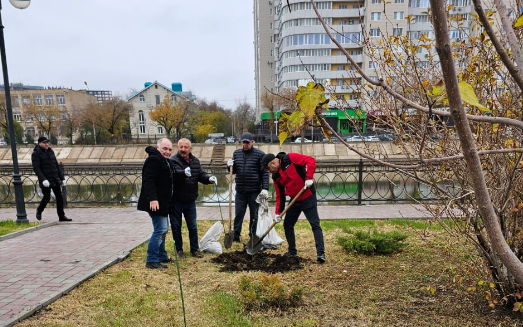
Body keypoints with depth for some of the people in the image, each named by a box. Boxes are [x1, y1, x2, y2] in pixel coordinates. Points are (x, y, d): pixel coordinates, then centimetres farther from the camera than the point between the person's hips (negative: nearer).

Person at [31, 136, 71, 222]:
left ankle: (61, 216, 7)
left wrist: (62, 178, 13)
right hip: (45, 180, -5)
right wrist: (43, 179, -25)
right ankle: (39, 210, 23)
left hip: (55, 180, 6)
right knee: (47, 197, -7)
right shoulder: (36, 153, -4)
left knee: (59, 197, 2)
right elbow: (36, 168, -14)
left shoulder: (50, 152, 15)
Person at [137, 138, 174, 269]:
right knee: (160, 230, -10)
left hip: (162, 203, 11)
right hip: (155, 202, -11)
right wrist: (152, 199, -34)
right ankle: (151, 260, -3)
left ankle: (162, 256, 28)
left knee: (163, 229, 17)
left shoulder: (165, 161, 18)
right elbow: (148, 180, -25)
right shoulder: (153, 160, -15)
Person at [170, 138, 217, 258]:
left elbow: (201, 175, 4)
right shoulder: (173, 161, -12)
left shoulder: (195, 161, 6)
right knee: (176, 227, 9)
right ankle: (179, 249, 25)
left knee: (193, 227, 12)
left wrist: (209, 178, -17)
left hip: (190, 201, 4)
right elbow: (174, 173, -30)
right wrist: (184, 173, -50)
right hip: (176, 201, -4)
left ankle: (194, 249, 25)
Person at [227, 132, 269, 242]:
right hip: (240, 191, 3)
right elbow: (234, 171, 18)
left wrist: (265, 188, -15)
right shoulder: (236, 153, 9)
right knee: (238, 214, 7)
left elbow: (265, 173, -6)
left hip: (255, 191, -3)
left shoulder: (260, 154, -4)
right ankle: (235, 235, 18)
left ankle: (254, 236, 21)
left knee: (254, 215, 9)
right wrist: (230, 166, -5)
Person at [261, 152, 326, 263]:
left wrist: (309, 178, -26)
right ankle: (292, 250, 28)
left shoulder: (290, 158, -13)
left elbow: (310, 160, -18)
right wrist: (278, 212, 3)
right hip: (294, 201, 8)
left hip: (308, 197, -7)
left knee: (315, 224, -7)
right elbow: (280, 195, 9)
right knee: (287, 225, 11)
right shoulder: (276, 176, 7)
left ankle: (320, 253, -3)